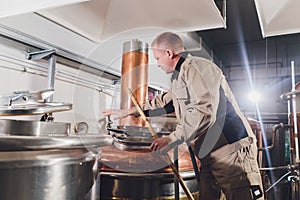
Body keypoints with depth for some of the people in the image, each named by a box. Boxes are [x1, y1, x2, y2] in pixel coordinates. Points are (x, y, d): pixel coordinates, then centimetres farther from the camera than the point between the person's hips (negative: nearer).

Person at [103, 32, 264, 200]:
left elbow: (204, 111, -23)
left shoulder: (197, 67, -12)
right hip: (209, 157, 10)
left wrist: (172, 139, -20)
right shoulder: (179, 76, 21)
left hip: (231, 150, -10)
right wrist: (130, 111, 32)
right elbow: (165, 101, 33)